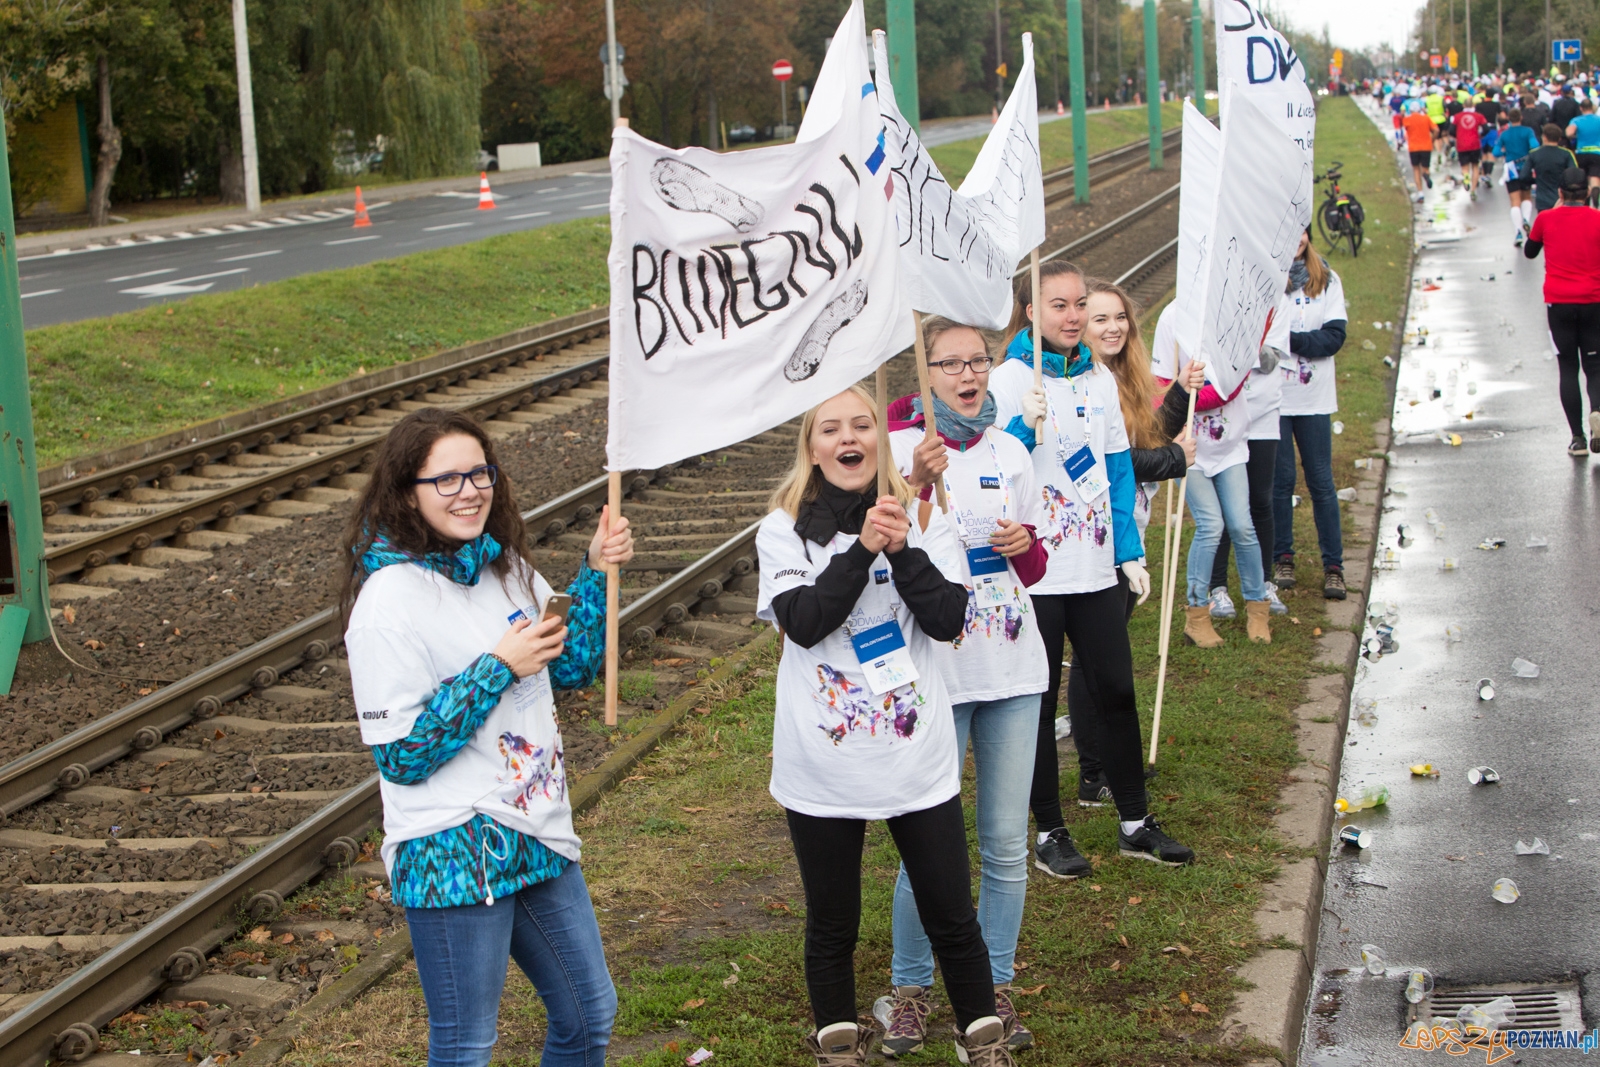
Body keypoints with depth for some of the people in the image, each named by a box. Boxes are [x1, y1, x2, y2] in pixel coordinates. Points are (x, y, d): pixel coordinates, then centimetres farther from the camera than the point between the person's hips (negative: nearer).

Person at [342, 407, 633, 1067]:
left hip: (537, 835, 8)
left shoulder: (503, 564, 5)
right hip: (454, 856, -8)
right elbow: (402, 756, -19)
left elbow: (573, 666, 16)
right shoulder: (391, 598, -18)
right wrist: (499, 668, -20)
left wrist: (597, 571, 2)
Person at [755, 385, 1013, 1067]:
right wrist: (862, 549, -22)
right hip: (823, 766, -1)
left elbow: (949, 619, -7)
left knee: (951, 917, 7)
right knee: (832, 925, 12)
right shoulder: (784, 531, -1)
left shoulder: (919, 520, 3)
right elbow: (803, 621, -15)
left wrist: (902, 550, -20)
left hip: (916, 753, 1)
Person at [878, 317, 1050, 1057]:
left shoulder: (1009, 452, 8)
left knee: (1006, 843, 8)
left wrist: (1023, 546, -6)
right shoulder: (900, 448, -6)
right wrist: (918, 483, -32)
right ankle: (909, 989, 20)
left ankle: (995, 987, 23)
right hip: (934, 670, -4)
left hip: (1012, 670, 4)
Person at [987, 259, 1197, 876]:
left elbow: (1118, 472, 13)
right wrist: (1023, 428, -28)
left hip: (1097, 567, 5)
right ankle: (1048, 832, 17)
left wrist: (1131, 554, 7)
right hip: (1035, 571, -5)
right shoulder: (1008, 381, -7)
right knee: (1038, 700, 5)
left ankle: (1135, 823, 22)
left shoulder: (1101, 380, 9)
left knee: (1116, 690, 9)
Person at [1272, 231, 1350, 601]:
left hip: (1314, 399, 1)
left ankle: (1333, 565, 11)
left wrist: (1287, 340, -17)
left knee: (1321, 481, 5)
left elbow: (1334, 337, -6)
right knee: (1280, 480, 7)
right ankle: (1282, 557, 22)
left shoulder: (1327, 280, 2)